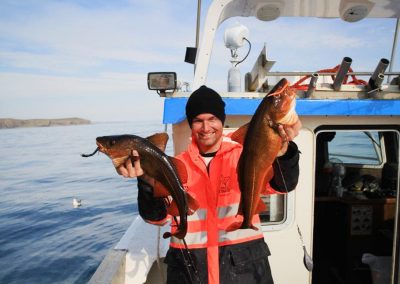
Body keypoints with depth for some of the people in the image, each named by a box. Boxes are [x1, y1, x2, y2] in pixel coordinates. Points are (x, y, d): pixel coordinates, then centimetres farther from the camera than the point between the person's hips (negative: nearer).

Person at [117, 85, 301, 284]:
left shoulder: (244, 156, -3)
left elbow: (283, 184, -18)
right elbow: (156, 216, -8)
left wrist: (282, 149, -39)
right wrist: (148, 178, -27)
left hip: (244, 263, -1)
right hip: (188, 267, 1)